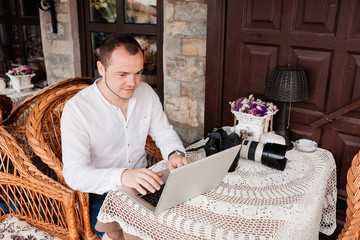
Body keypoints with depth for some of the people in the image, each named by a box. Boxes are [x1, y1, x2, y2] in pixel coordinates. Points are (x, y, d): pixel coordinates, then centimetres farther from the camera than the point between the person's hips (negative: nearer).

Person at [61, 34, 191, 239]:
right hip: (102, 194, -4)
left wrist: (175, 153, -17)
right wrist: (122, 176, -41)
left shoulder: (146, 93, -2)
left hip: (143, 183, 5)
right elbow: (74, 173, -24)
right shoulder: (77, 109, -19)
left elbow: (164, 132, 7)